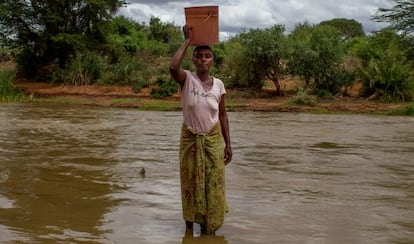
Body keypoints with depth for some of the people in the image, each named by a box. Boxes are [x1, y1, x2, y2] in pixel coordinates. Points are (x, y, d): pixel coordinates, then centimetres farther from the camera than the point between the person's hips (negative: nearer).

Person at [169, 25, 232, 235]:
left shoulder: (218, 84, -2)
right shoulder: (187, 79, -10)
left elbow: (223, 115, 5)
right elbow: (173, 67, -33)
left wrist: (228, 143, 3)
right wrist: (187, 40, -25)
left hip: (213, 139, 2)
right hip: (190, 139, -2)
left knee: (213, 185, 5)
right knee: (190, 183, 10)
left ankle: (208, 227, 20)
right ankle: (189, 223, 29)